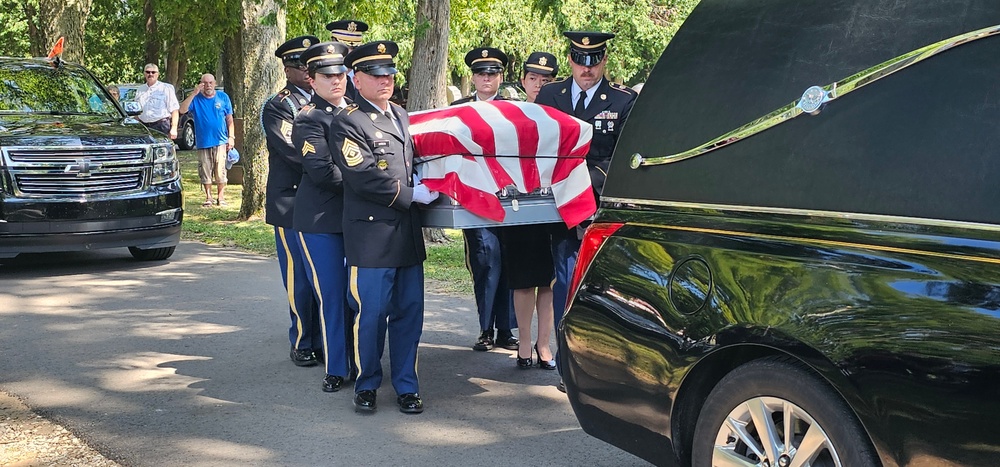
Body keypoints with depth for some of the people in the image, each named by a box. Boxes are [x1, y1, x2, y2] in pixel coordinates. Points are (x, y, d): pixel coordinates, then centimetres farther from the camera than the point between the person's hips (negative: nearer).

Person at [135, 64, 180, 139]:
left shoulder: (166, 88, 3)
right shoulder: (140, 90, 19)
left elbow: (174, 110, -3)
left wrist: (174, 128, -13)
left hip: (162, 126, -4)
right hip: (144, 126, 5)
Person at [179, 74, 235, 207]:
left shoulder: (223, 97, 5)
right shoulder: (196, 98, 2)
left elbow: (229, 119, 9)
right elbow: (182, 110, -15)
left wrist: (231, 137, 2)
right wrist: (194, 93, -20)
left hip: (220, 141, 0)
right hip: (203, 142, 0)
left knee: (220, 171, 0)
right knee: (205, 171, 5)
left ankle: (220, 197, 10)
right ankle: (208, 197, 16)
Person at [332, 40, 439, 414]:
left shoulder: (401, 115, 17)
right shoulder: (348, 122, -7)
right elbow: (364, 177, -16)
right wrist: (412, 195, -12)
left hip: (408, 232, 7)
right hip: (372, 233, -7)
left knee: (410, 311, 9)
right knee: (371, 313, -1)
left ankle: (405, 384, 19)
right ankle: (367, 385, 16)